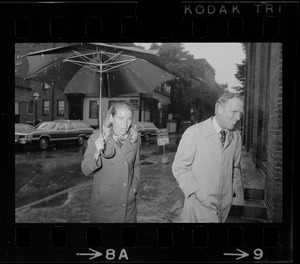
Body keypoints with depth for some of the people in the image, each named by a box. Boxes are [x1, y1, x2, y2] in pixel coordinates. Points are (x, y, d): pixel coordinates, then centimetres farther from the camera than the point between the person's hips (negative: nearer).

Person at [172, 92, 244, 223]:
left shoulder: (236, 136, 3)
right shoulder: (194, 132, -13)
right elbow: (179, 167, -11)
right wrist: (197, 191, -17)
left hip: (225, 203, 5)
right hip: (200, 202, -4)